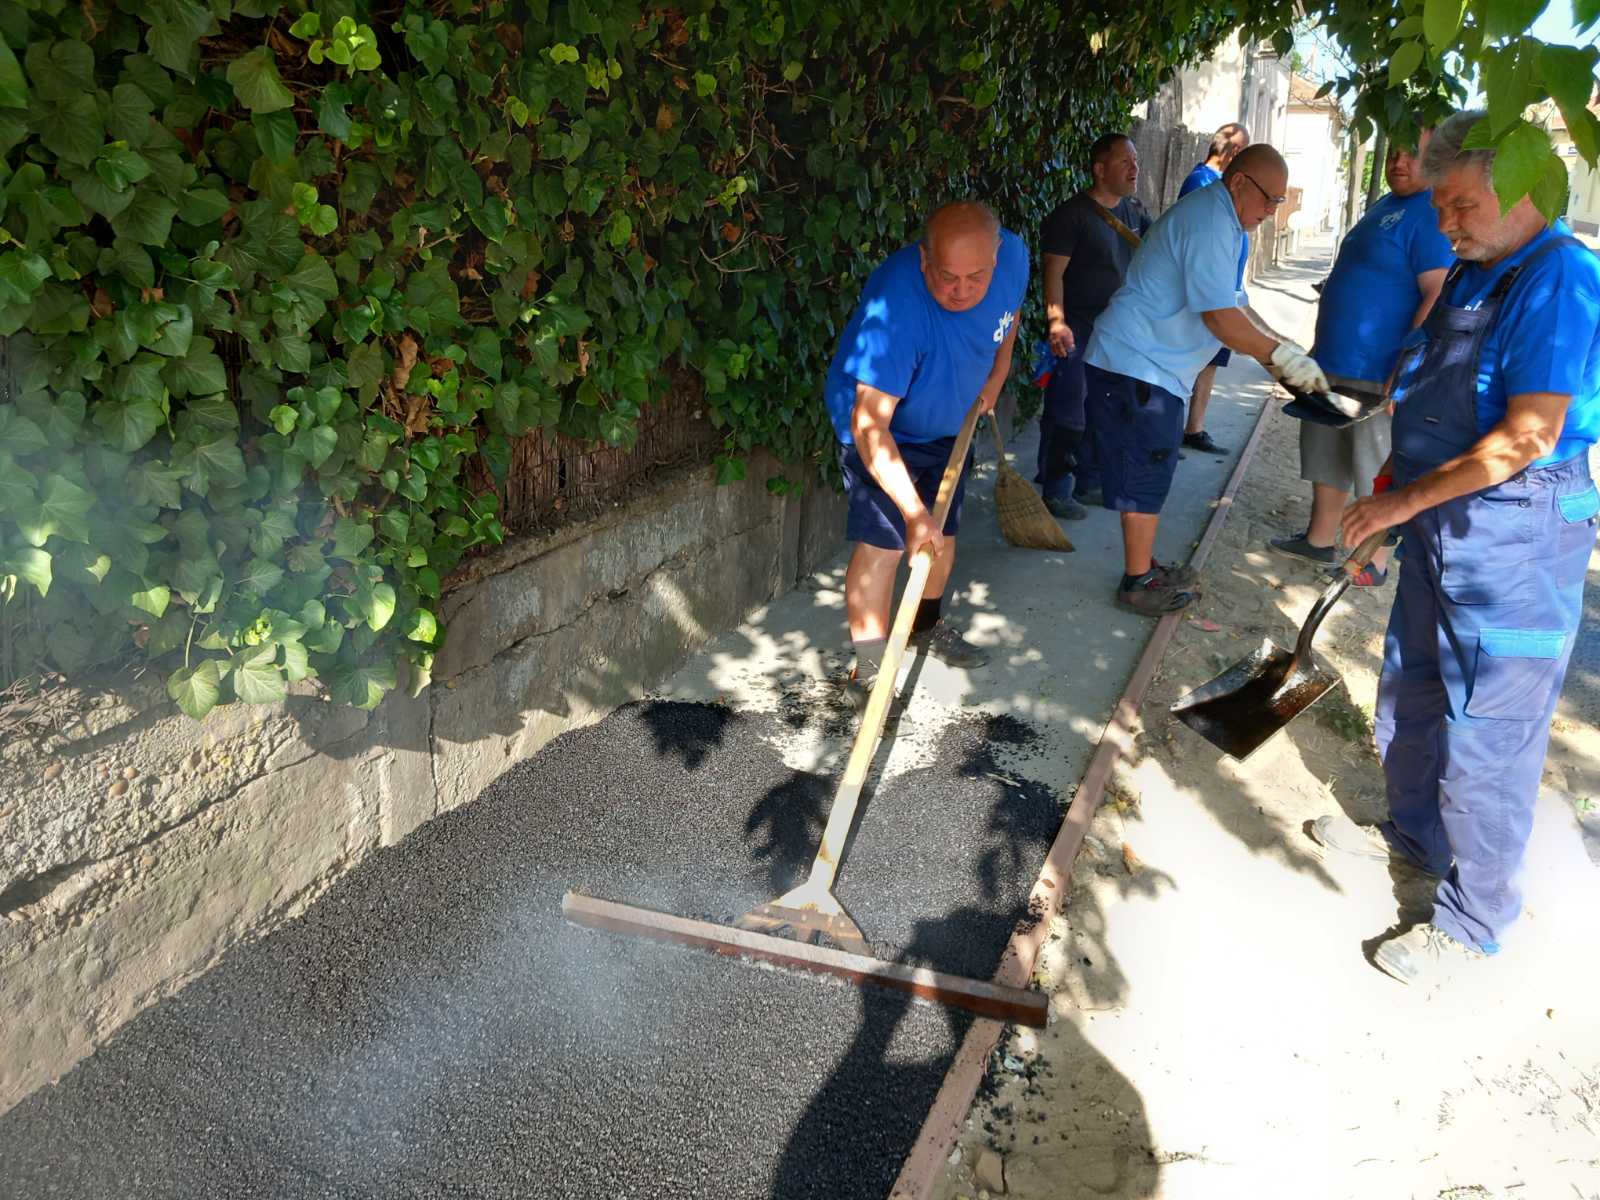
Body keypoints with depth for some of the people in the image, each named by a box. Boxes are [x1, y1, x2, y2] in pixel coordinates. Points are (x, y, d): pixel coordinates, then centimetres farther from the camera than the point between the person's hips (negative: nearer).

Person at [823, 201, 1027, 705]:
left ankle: (928, 626, 41)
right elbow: (870, 424, -43)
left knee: (943, 534, 17)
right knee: (882, 543, -16)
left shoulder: (1013, 255, -20)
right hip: (880, 426, -6)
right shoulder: (894, 305, -40)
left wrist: (997, 372, 5)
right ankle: (868, 669, -4)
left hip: (949, 422, 7)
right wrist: (913, 512, -46)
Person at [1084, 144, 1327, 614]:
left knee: (1150, 474, 16)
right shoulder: (1208, 225, -19)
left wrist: (1283, 349, 10)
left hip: (1150, 368, 11)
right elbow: (1220, 317, -24)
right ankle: (1138, 584, 7)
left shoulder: (1220, 221, 16)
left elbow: (1234, 303, 20)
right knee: (1145, 478, -3)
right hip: (1136, 368, -11)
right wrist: (1282, 354, -16)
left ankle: (1144, 567, 26)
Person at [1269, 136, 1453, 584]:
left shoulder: (1434, 214, -16)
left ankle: (1376, 563, 13)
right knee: (1325, 457, 17)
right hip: (1334, 362, 9)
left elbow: (1439, 297, -23)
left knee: (1377, 468, 1)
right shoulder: (1386, 204, 14)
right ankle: (1319, 541, 30)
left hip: (1379, 375, -9)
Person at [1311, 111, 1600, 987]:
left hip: (1512, 548, -9)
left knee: (1484, 734, 0)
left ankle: (1473, 920, 17)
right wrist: (1389, 497, 16)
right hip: (1440, 529, 9)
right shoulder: (1471, 274, 10)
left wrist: (1405, 500, -19)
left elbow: (1529, 435, -24)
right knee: (1411, 698, 22)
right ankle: (1415, 834, 44)